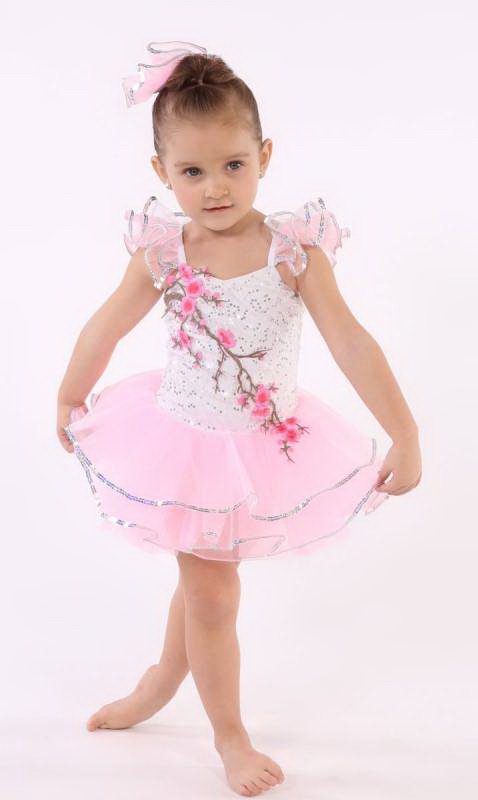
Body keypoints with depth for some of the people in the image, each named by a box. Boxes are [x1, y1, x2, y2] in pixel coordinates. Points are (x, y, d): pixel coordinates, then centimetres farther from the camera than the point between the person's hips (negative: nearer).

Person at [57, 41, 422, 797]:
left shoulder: (294, 246, -18)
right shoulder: (163, 252, -15)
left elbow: (351, 344, -18)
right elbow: (105, 328, 1)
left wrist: (405, 436, -20)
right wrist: (69, 402, 13)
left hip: (268, 445, 1)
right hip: (191, 443, -1)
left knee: (205, 579, 20)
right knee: (212, 596, 8)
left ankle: (163, 679, 49)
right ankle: (229, 734, 31)